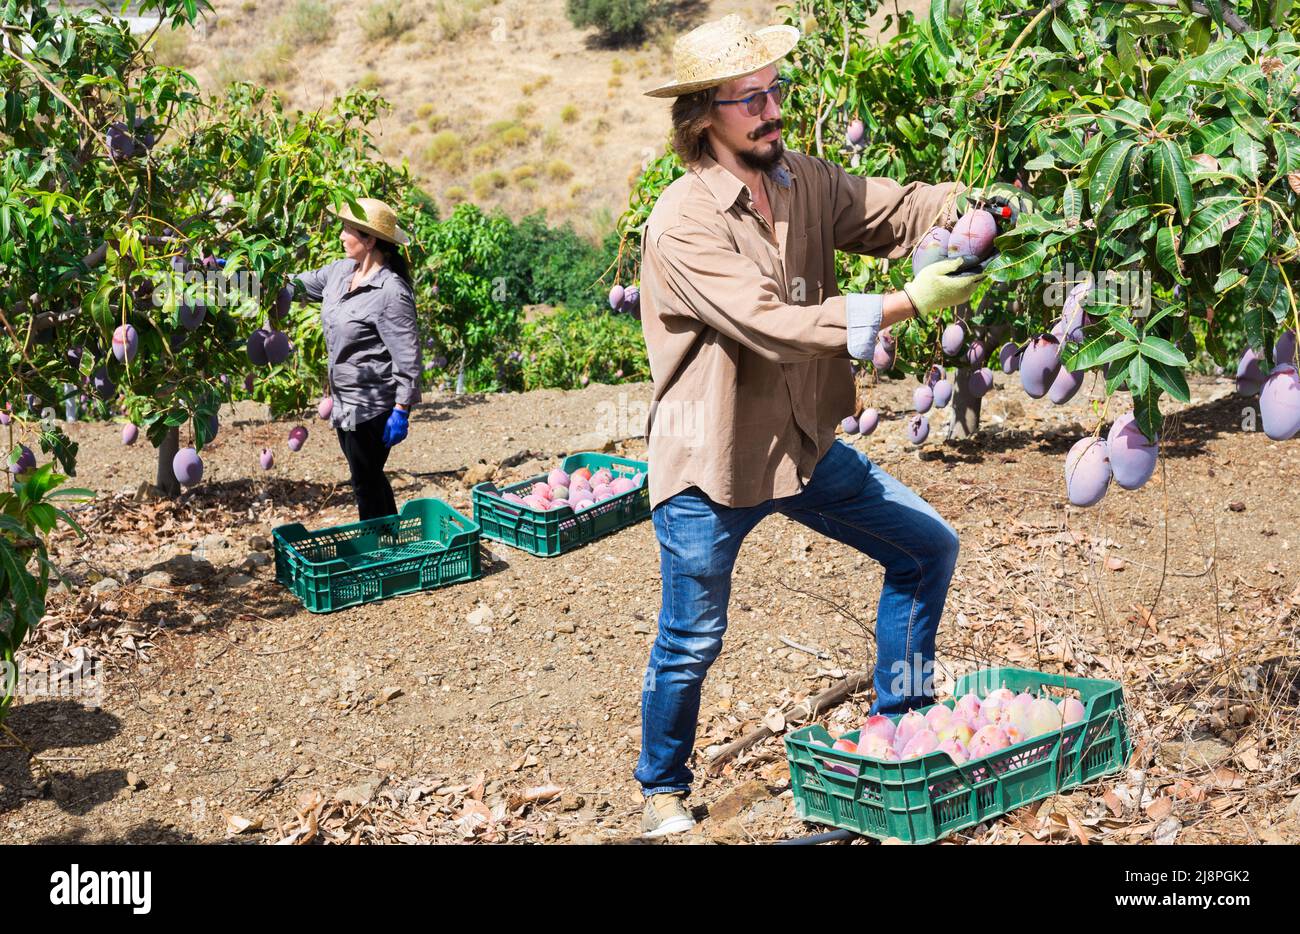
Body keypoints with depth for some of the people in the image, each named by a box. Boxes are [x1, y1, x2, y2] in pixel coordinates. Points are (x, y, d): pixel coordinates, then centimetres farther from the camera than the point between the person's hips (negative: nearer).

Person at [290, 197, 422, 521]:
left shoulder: (391, 292, -22)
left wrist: (401, 411, -21)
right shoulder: (340, 272, 4)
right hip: (346, 402, 9)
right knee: (369, 478, 20)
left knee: (366, 482, 2)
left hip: (373, 406, -9)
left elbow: (407, 357, -21)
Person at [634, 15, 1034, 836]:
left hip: (804, 445, 7)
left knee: (928, 548, 12)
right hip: (710, 467, -7)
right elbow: (776, 327, -30)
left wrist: (966, 205, -28)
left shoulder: (803, 182, 0)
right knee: (691, 645, 6)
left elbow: (894, 210, -6)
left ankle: (900, 725, 30)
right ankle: (663, 789, 33)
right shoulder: (682, 223, -22)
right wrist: (909, 304, -33)